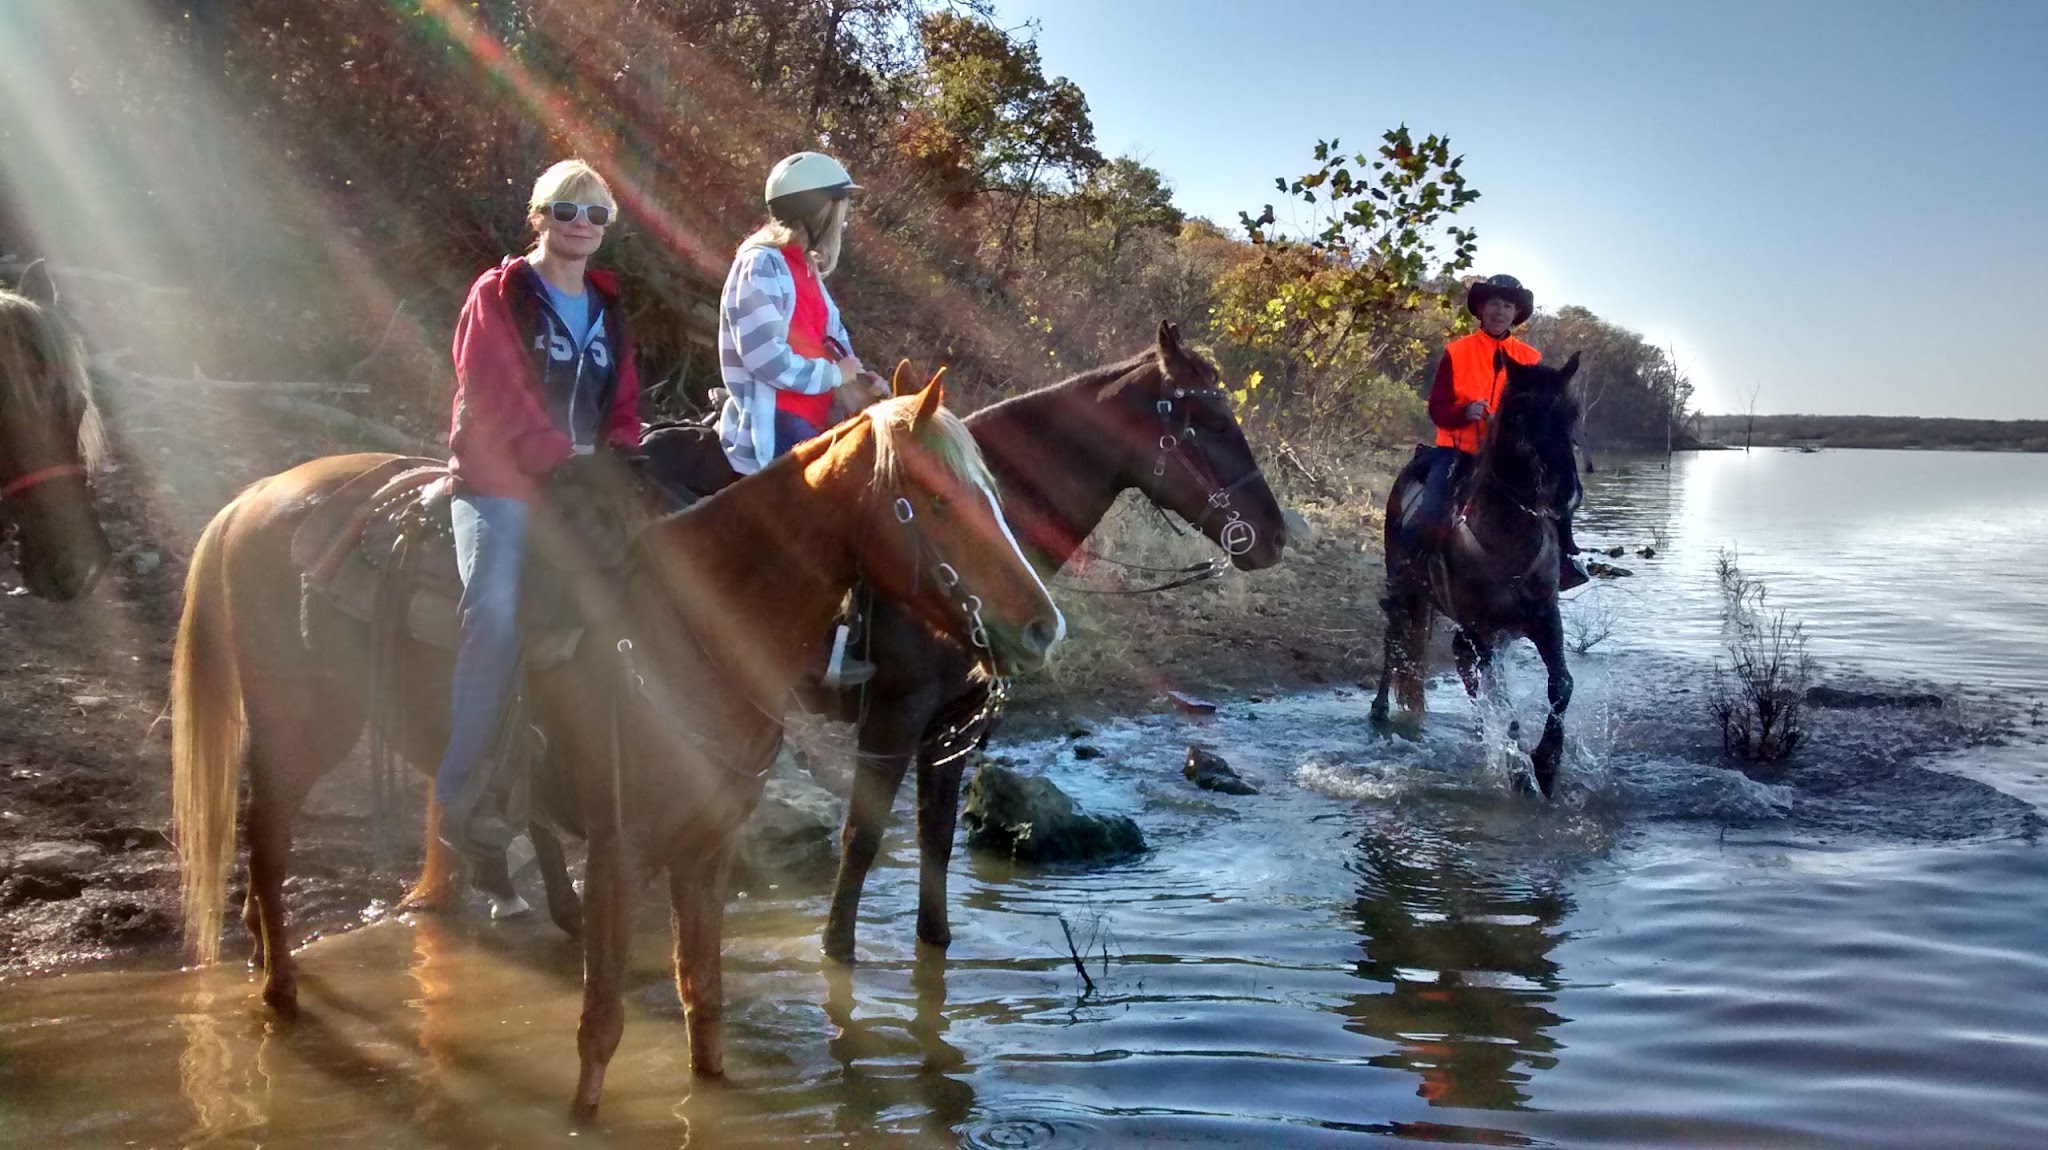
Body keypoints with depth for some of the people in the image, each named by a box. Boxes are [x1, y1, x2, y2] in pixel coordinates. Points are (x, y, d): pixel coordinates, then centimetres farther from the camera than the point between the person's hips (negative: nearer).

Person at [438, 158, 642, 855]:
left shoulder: (607, 308, 20)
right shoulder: (497, 296, 3)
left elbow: (624, 405, 20)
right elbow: (498, 398, -9)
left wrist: (617, 459, -1)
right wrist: (565, 461, -18)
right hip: (501, 484, -6)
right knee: (496, 614, -26)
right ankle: (460, 794, -21)